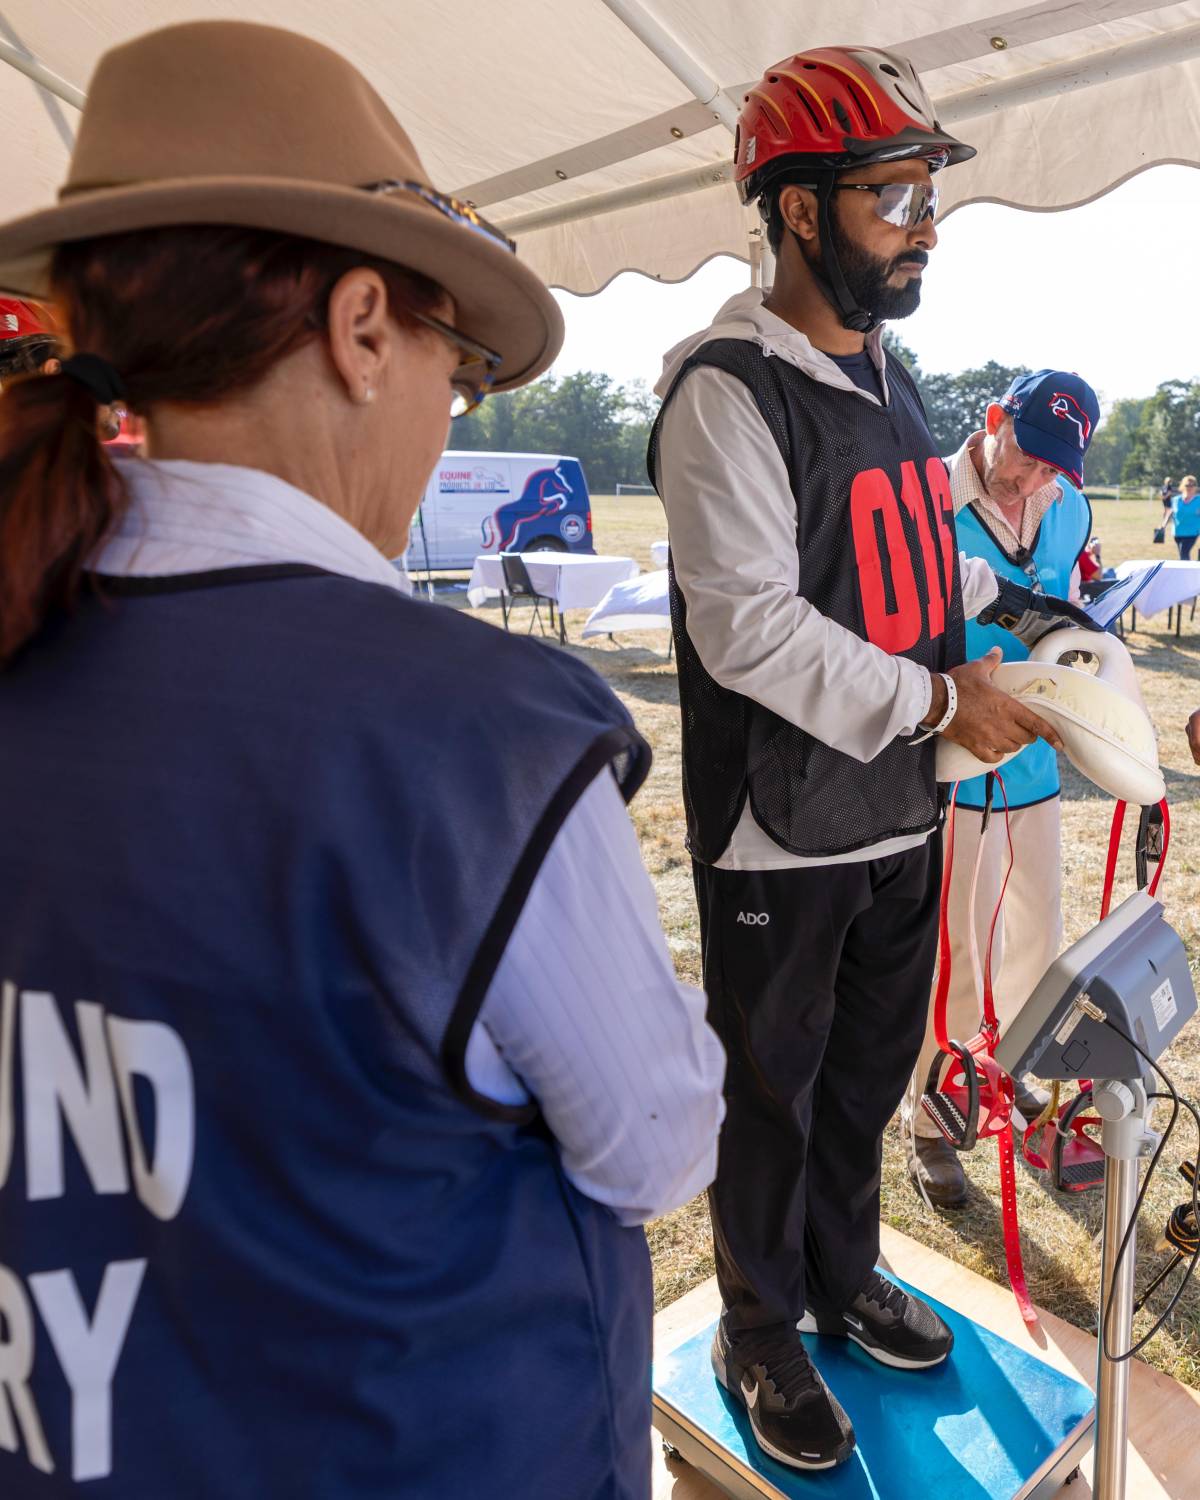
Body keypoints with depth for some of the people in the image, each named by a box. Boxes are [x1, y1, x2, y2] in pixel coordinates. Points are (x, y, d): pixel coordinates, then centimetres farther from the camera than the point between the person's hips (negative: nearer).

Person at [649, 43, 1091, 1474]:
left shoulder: (889, 374, 13)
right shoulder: (729, 388, -15)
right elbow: (748, 627, -22)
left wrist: (1006, 603, 6)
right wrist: (938, 698, -20)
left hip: (899, 814, 8)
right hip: (781, 832, -8)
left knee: (869, 1069, 22)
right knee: (772, 1090, 11)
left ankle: (843, 1274, 46)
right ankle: (759, 1332, 36)